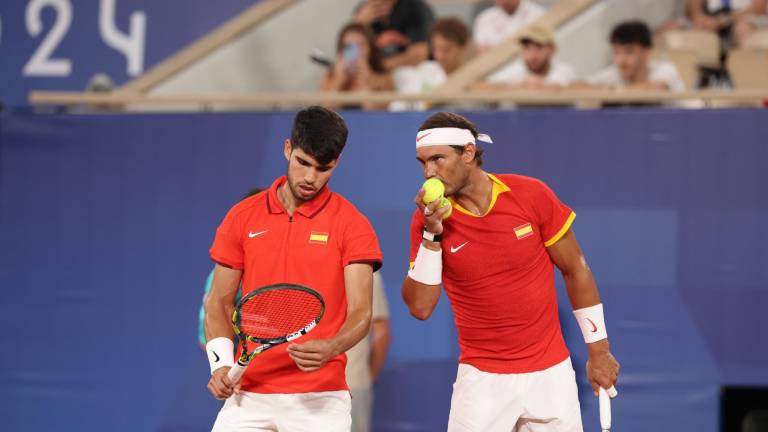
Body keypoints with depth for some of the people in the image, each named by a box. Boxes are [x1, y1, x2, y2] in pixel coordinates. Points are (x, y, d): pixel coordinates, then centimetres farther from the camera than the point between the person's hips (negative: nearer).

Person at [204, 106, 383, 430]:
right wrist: (221, 363, -4)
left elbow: (361, 311, -8)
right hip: (248, 396, 3)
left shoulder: (352, 225, -2)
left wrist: (331, 348, -29)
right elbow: (219, 302, 12)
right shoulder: (242, 217, 7)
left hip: (319, 400, -2)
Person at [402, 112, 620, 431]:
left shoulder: (531, 195, -7)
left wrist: (598, 350, 4)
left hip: (550, 373, 0)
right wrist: (431, 235, -18)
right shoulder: (427, 219, -5)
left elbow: (575, 270, 3)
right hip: (482, 378, 0)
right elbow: (419, 307, -9)